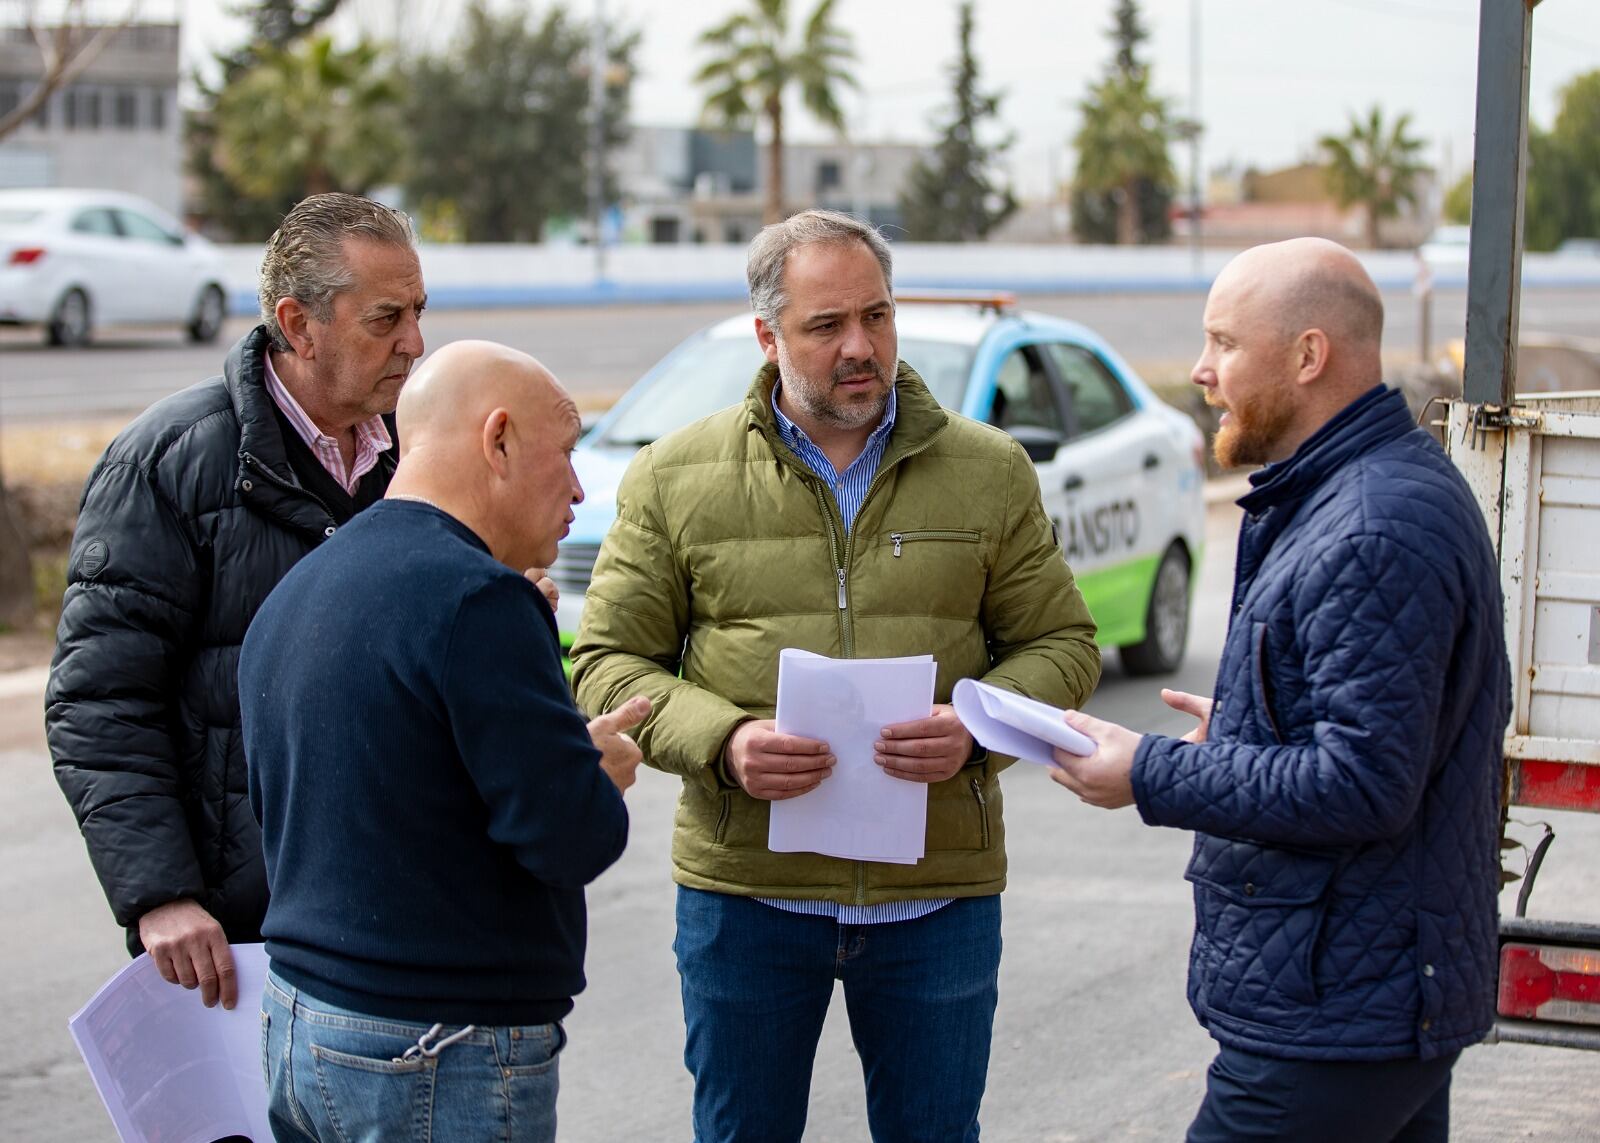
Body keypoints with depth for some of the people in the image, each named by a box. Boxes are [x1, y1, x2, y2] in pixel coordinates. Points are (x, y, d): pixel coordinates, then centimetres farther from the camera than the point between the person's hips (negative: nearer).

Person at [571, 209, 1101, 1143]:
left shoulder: (991, 472, 5)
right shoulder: (675, 479, 2)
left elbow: (1062, 646, 7)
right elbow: (609, 664, 2)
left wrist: (976, 728, -14)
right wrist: (723, 740, -17)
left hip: (939, 889, 1)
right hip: (745, 884, 0)